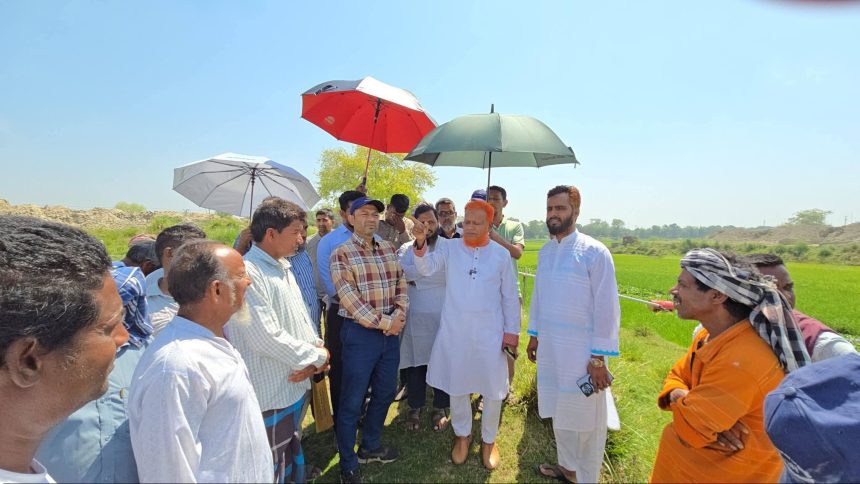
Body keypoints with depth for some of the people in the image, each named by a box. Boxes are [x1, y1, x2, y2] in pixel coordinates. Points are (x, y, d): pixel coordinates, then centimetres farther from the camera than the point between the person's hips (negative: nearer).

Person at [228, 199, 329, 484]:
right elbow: (266, 338, -27)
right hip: (270, 393, -8)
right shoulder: (247, 273, -22)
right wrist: (317, 356, -15)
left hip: (296, 384, 9)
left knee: (292, 452, 26)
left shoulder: (284, 267, 8)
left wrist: (316, 350, -7)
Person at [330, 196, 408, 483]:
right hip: (360, 333, -6)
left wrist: (399, 315, -9)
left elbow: (401, 286, 8)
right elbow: (350, 300, -17)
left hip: (392, 332, 6)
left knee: (384, 393, 19)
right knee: (352, 402, 7)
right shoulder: (341, 254, -10)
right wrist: (384, 322, -17)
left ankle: (370, 447, 41)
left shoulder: (389, 250, 9)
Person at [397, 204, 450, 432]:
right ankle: (414, 408, 33)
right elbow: (401, 271, -9)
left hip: (445, 317, -1)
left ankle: (440, 408, 31)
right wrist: (435, 275, -14)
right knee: (415, 363, 11)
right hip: (416, 317, 1)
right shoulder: (406, 249, 5)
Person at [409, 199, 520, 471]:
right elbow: (426, 268, -15)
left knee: (493, 389, 11)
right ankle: (462, 434, 39)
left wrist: (512, 331, 1)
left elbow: (510, 296, 3)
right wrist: (420, 243, -32)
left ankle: (489, 439, 36)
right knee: (457, 385, 15)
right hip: (455, 331, 1)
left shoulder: (501, 254, -2)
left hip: (490, 333, 0)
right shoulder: (449, 248, -2)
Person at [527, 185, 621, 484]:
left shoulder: (594, 252, -13)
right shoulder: (545, 251, 6)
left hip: (582, 352, -6)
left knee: (587, 419, 10)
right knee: (559, 412, 20)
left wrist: (599, 358, -13)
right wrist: (534, 334, 15)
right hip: (550, 348, 6)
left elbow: (607, 307, -13)